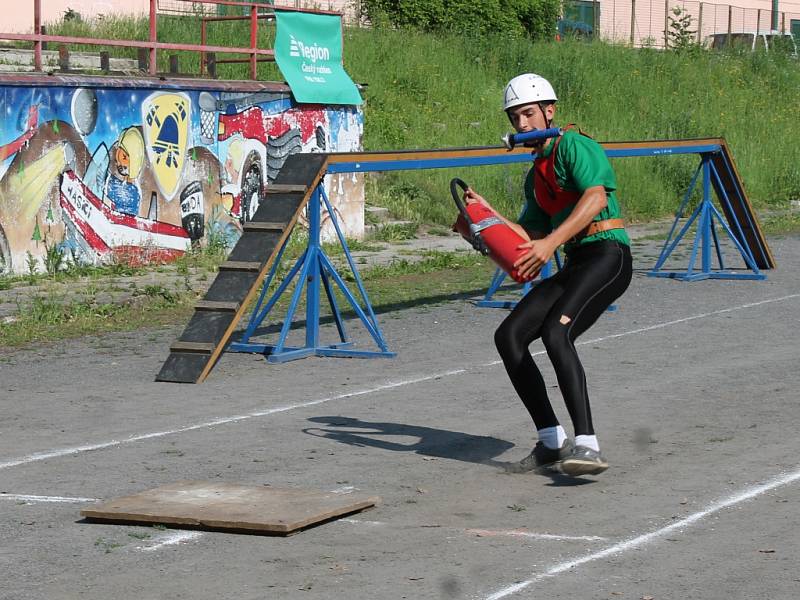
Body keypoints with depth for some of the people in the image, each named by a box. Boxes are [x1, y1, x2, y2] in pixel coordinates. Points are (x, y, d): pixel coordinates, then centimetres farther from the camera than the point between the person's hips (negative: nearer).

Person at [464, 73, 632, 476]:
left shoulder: (573, 145, -3)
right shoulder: (535, 174, 24)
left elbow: (596, 197, -20)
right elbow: (530, 237, 21)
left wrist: (551, 242, -29)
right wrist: (488, 214, 10)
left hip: (607, 254, -9)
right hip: (574, 266, 9)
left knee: (555, 332, -29)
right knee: (509, 336, -2)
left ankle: (587, 445, -35)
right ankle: (552, 443, -1)